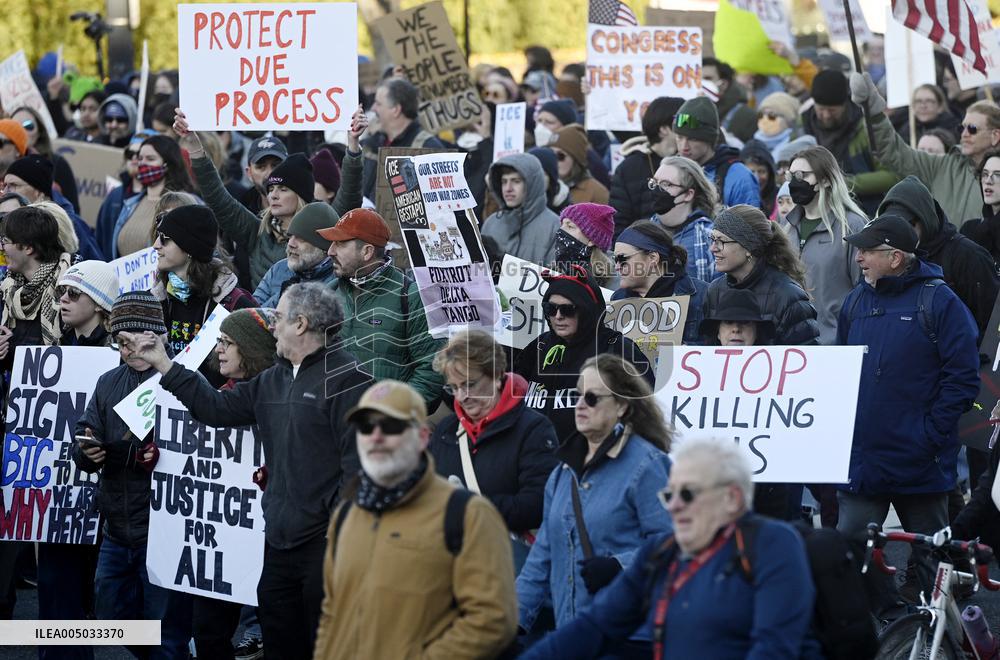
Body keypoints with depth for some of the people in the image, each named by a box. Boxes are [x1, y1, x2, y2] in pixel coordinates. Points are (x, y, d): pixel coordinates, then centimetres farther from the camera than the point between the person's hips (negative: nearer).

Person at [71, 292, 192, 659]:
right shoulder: (108, 384, 11)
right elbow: (82, 441, 9)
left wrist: (164, 456, -28)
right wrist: (86, 451, -14)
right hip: (118, 528, 7)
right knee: (112, 618, 13)